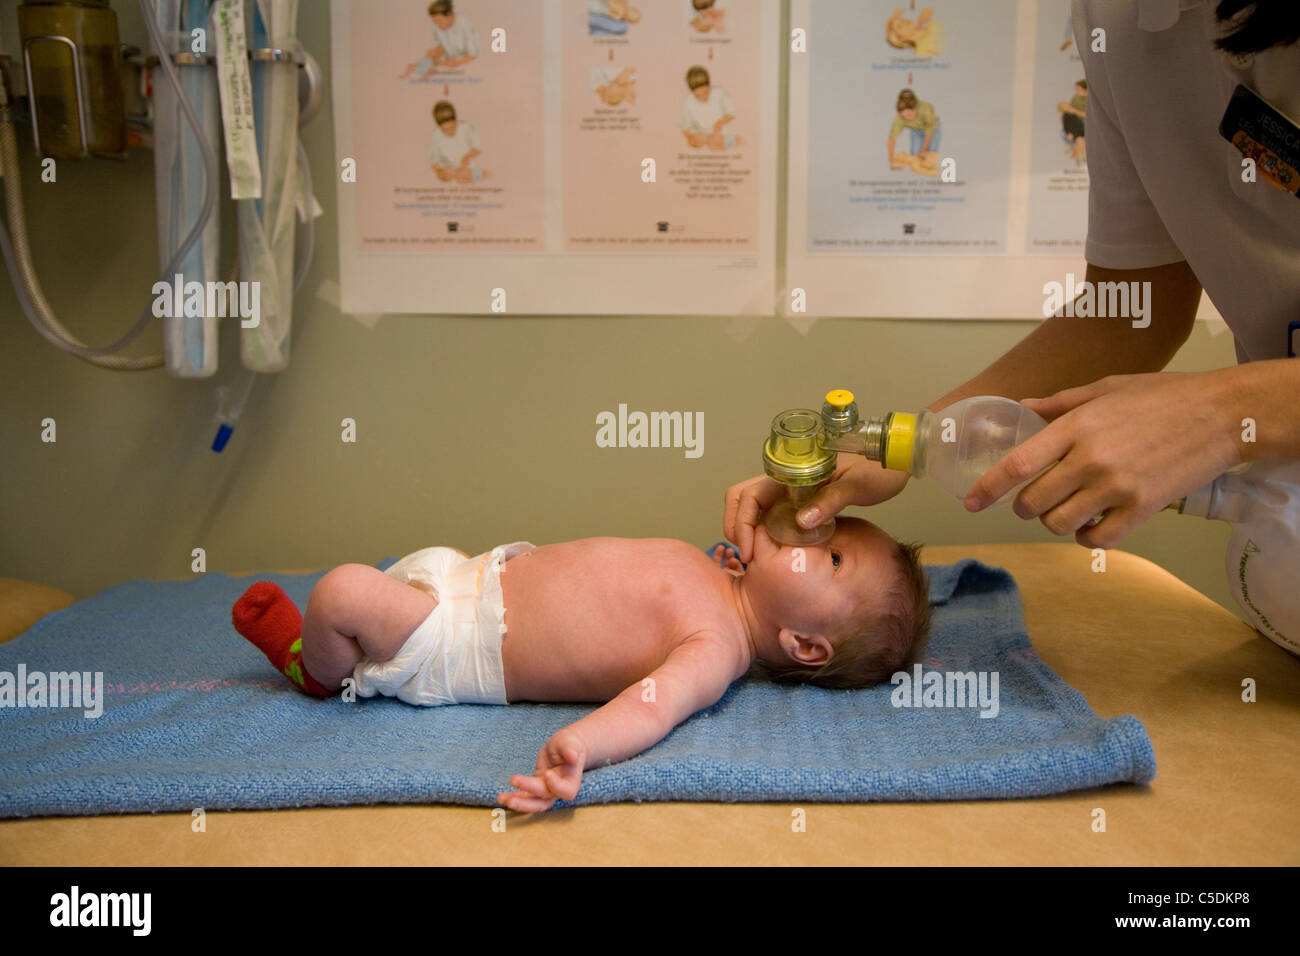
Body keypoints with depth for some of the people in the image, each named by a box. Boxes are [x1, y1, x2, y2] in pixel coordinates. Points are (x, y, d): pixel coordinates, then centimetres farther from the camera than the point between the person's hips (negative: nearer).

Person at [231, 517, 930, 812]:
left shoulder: (717, 651, -25)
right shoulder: (708, 576, 1)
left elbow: (650, 705, -44)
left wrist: (575, 746, -61)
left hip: (456, 651, -8)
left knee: (344, 592, -16)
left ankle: (320, 671, 15)